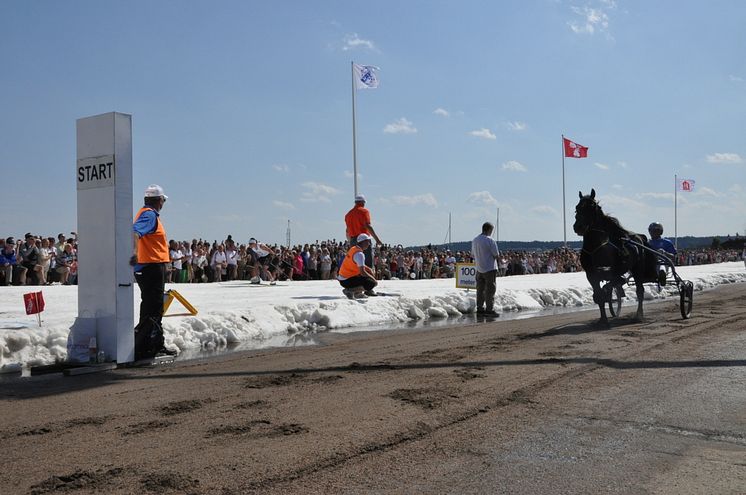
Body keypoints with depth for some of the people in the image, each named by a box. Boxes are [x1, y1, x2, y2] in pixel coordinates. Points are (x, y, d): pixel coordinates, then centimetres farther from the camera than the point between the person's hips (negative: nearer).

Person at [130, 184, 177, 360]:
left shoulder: (149, 214, 17)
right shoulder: (149, 215, -14)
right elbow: (135, 231, -32)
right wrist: (135, 252, -48)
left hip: (150, 268, 11)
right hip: (152, 267, -11)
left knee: (154, 309, 18)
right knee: (151, 311, -9)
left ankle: (157, 345, 28)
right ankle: (140, 349, -8)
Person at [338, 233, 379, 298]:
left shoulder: (353, 249, 10)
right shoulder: (359, 254, -19)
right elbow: (362, 272, -24)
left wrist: (370, 270, 10)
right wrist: (373, 279, -10)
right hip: (347, 281, -10)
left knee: (369, 272, 20)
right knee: (372, 283, -18)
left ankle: (358, 292, 12)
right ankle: (349, 290, -13)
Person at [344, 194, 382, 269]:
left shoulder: (348, 214, 17)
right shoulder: (364, 211, -2)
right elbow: (367, 226, -13)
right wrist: (377, 238, -13)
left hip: (353, 240, 6)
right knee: (368, 263, -6)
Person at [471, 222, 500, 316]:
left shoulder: (474, 240, 6)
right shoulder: (490, 240, -16)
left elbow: (473, 255, 13)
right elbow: (496, 256, -13)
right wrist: (498, 256, 8)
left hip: (479, 269, 7)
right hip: (490, 269, -7)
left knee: (480, 289, 12)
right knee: (490, 290, -1)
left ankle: (480, 308, 16)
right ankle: (489, 309, -1)